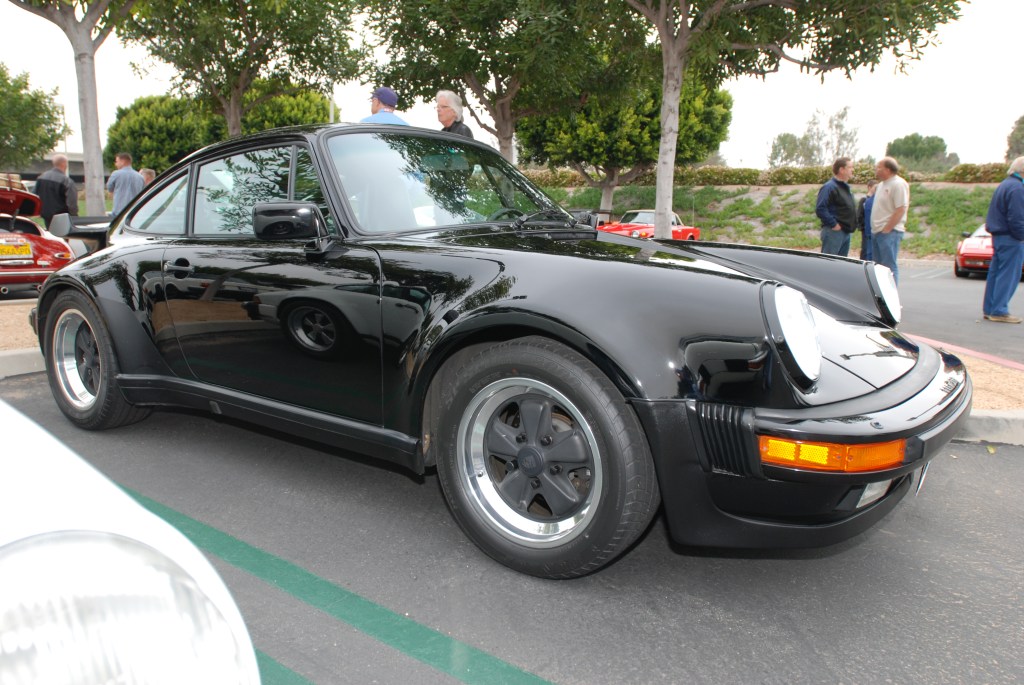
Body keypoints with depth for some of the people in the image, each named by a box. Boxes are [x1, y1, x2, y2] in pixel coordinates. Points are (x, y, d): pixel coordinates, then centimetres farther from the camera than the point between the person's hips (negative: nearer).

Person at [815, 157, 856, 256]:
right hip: (834, 232, -10)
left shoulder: (846, 187, 17)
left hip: (846, 232, 10)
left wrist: (852, 225, 15)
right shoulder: (830, 187, -13)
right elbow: (820, 209, -23)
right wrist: (833, 224, -21)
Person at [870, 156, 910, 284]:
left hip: (889, 232, -9)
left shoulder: (898, 184, -11)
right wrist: (875, 229, 14)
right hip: (877, 231, 9)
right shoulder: (882, 184, 17)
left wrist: (887, 229, -19)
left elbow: (901, 210, -18)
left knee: (889, 267, -8)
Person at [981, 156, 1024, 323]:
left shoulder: (1005, 185, 16)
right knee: (1008, 275, -6)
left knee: (996, 273, 13)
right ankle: (999, 311, -5)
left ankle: (989, 309, 17)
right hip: (1010, 240, -10)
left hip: (998, 235, 10)